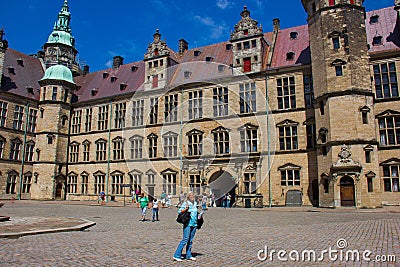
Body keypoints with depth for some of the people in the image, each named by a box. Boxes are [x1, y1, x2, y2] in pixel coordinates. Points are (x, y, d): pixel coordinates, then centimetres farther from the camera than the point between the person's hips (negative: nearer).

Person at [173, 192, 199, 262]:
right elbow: (179, 212, -6)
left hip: (194, 224, 6)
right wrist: (186, 209, -20)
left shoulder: (195, 203, 15)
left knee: (190, 240, 10)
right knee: (185, 239, -10)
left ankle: (188, 255, 18)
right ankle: (176, 256, -5)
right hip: (188, 224, -6)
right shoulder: (185, 203, -4)